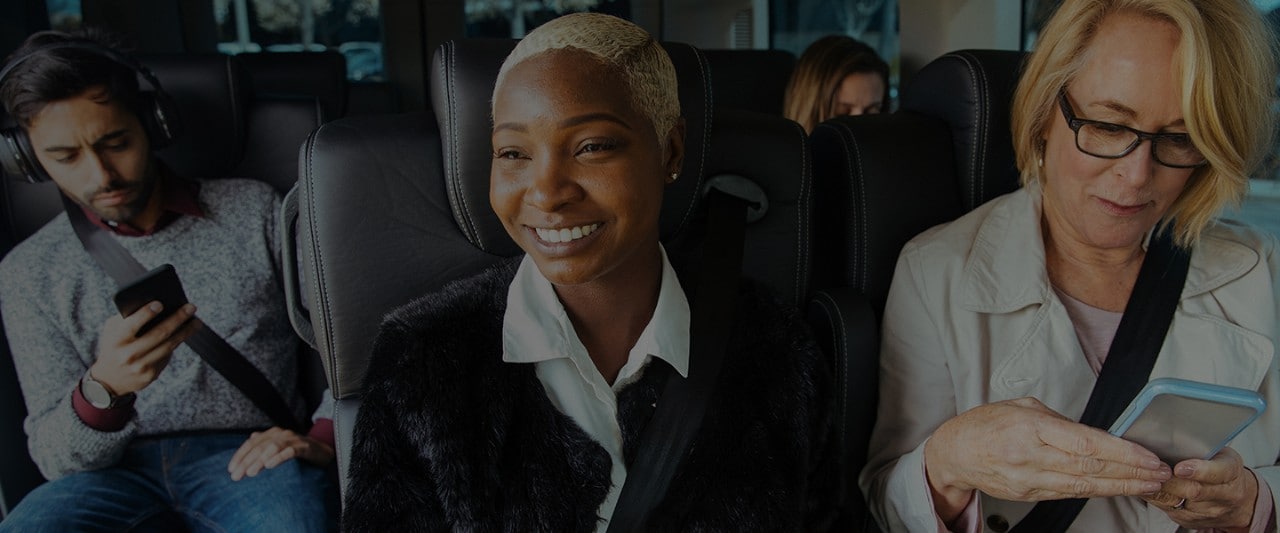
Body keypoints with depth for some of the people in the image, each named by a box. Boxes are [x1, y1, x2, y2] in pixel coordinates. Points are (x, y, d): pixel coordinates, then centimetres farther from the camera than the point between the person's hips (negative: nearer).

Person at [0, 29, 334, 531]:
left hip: (245, 452, -2)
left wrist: (323, 435, -11)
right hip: (118, 463, 3)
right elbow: (57, 460, 0)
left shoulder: (254, 209, 2)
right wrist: (103, 390, -22)